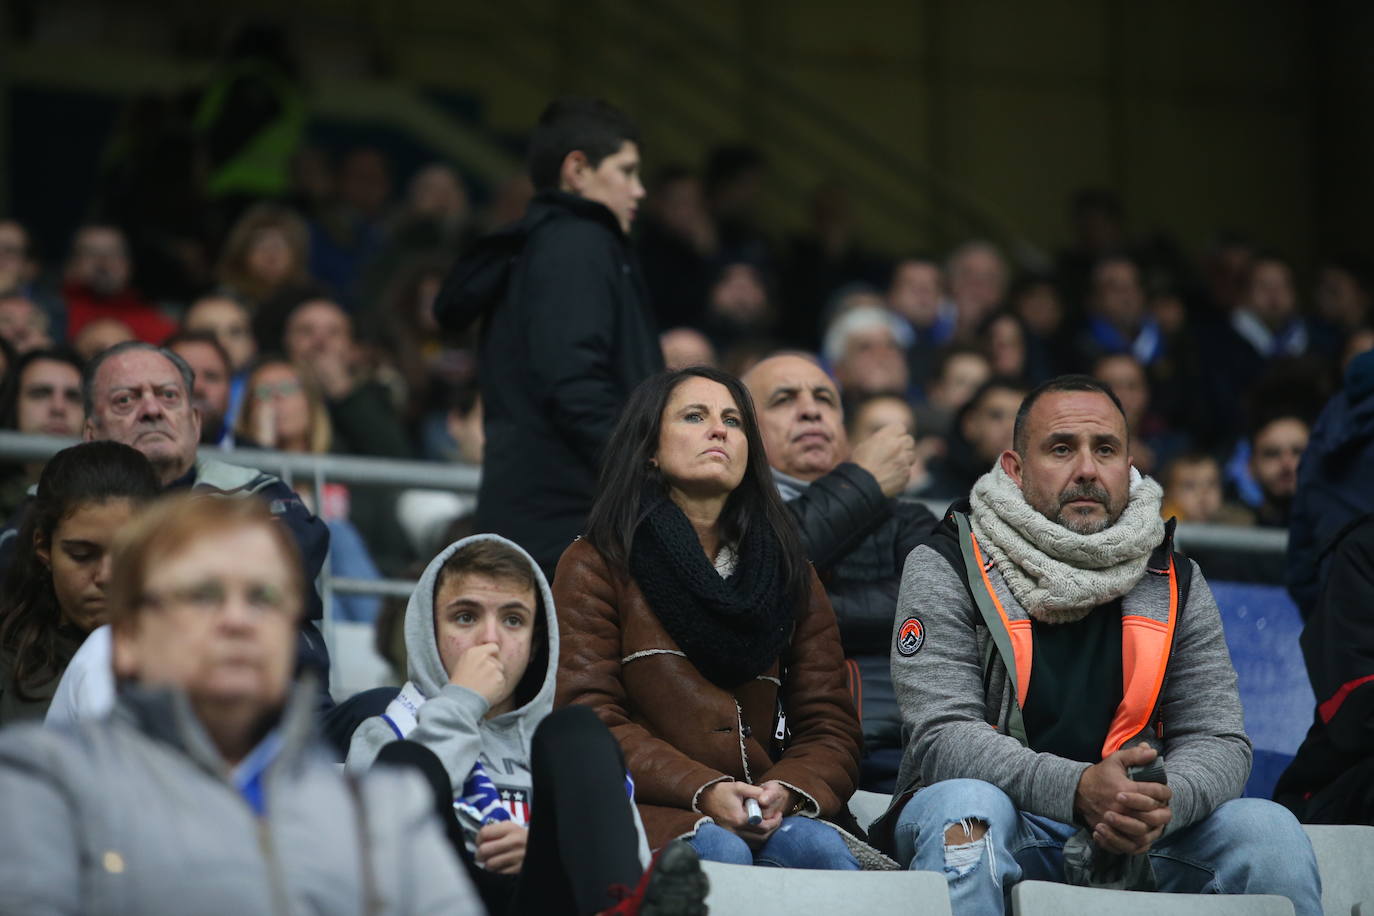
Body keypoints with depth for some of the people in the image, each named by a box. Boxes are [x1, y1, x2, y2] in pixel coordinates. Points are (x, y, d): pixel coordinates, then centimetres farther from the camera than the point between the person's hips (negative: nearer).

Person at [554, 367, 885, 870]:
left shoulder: (790, 575, 22)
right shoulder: (595, 566, 10)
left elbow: (831, 725, 13)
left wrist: (786, 791, -12)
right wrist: (702, 791, -18)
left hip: (772, 815, 3)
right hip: (654, 812, -3)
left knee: (816, 844, -32)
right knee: (717, 849, -36)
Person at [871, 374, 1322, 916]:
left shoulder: (1175, 582, 8)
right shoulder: (947, 568, -3)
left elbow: (1218, 739, 3)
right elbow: (942, 737, -14)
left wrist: (1164, 802, -23)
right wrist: (1078, 789, -31)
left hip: (1134, 841, 3)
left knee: (1269, 830, -21)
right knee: (965, 805, -37)